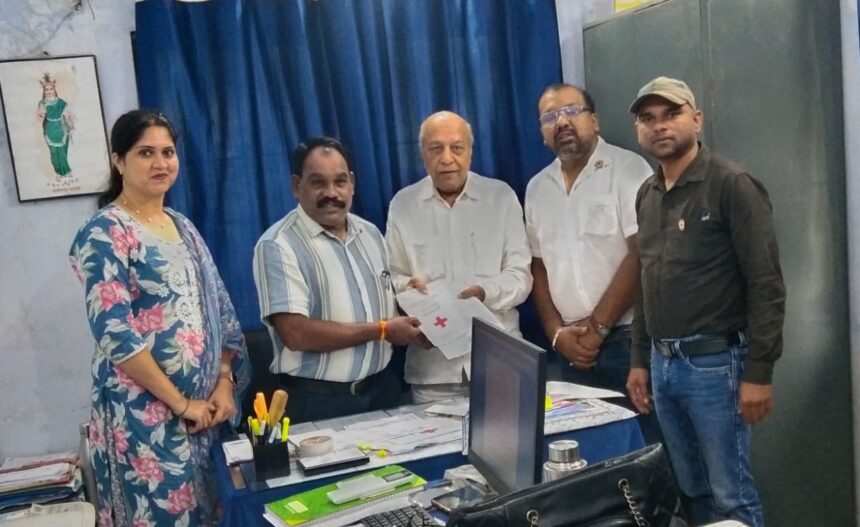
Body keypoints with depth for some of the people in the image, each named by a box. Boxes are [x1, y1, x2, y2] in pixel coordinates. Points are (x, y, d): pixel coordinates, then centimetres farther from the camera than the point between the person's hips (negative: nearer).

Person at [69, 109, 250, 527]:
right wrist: (181, 402, -16)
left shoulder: (182, 226, 11)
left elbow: (218, 309, 11)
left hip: (208, 402, 7)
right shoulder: (106, 233, -11)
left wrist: (224, 382, -2)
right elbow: (115, 335, -18)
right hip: (147, 411, -7)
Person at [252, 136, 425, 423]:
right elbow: (296, 333, -22)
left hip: (382, 388, 6)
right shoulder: (279, 245, -14)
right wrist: (381, 330, -16)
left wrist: (413, 325, -8)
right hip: (317, 400, -6)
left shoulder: (370, 234, 8)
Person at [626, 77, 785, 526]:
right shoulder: (646, 195, 11)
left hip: (715, 363, -6)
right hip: (663, 364, 6)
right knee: (692, 490, 15)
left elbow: (766, 285, -13)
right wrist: (639, 360, 14)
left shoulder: (732, 185, -10)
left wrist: (758, 372, -17)